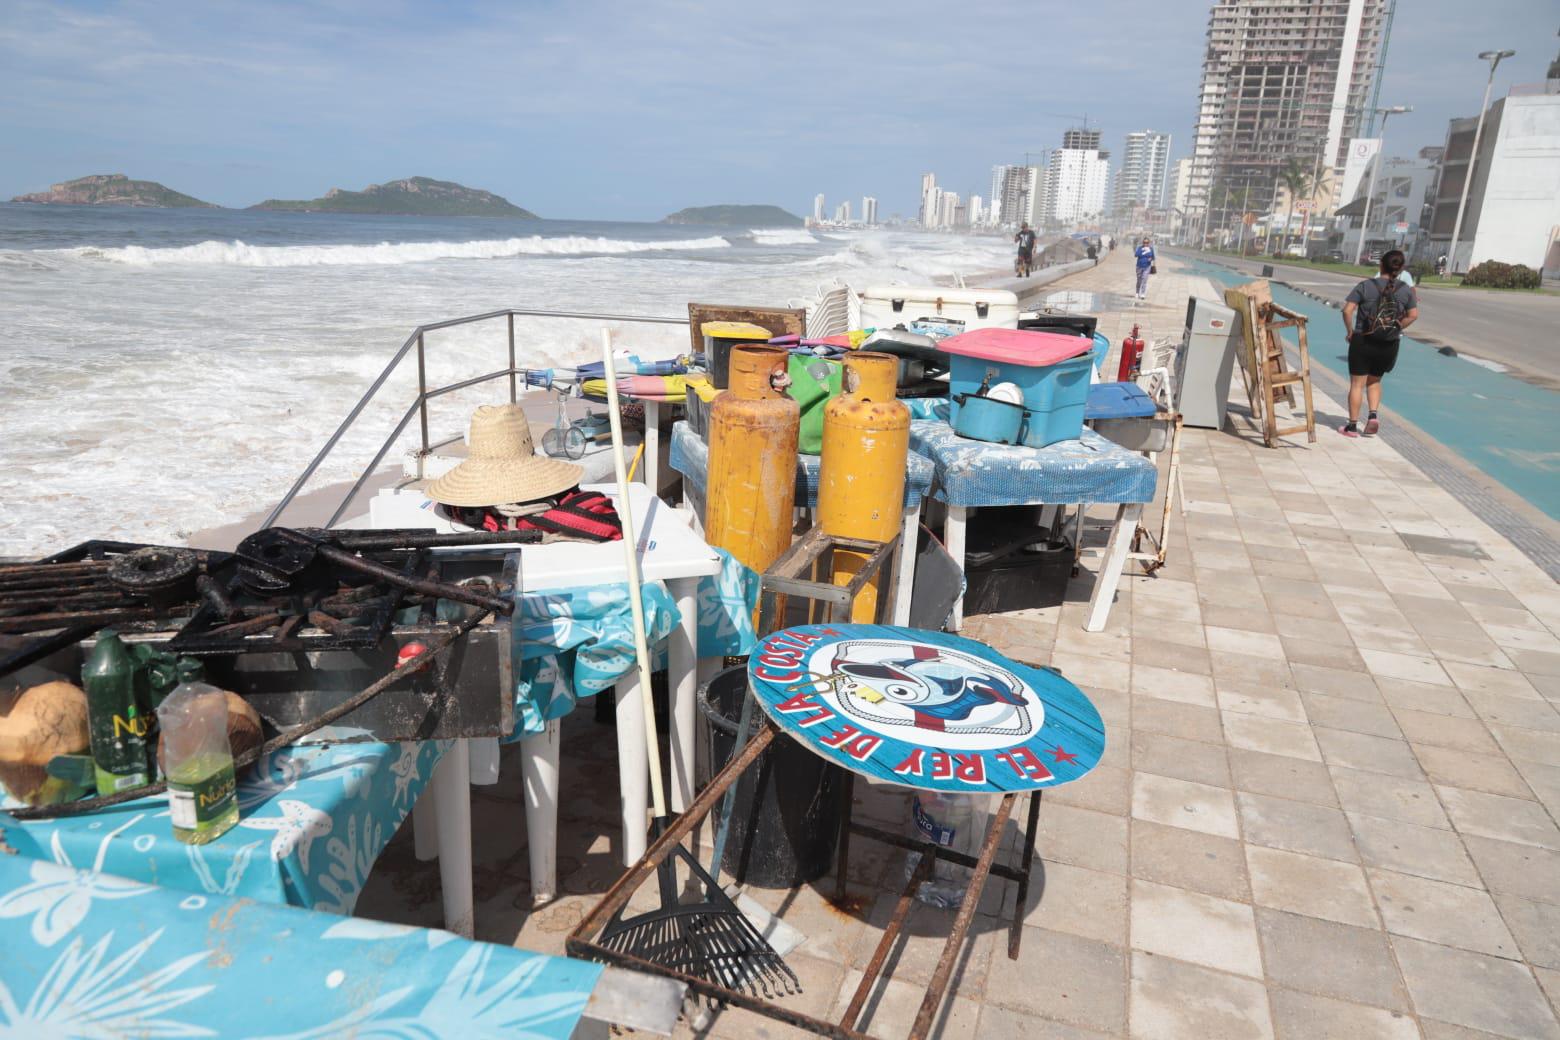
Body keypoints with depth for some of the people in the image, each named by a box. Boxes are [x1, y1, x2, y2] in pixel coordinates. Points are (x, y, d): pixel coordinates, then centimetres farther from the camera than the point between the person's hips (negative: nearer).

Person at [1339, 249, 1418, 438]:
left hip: (1362, 341, -3)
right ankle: (1373, 415, 3)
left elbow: (1347, 310, -14)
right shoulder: (1405, 290, 1)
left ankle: (1352, 426, 8)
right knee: (1374, 381, 22)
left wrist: (1350, 331, -2)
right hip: (1389, 344, 3)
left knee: (1357, 384, 5)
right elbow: (1413, 315, -1)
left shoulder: (1365, 286, -8)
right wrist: (1397, 328, 7)